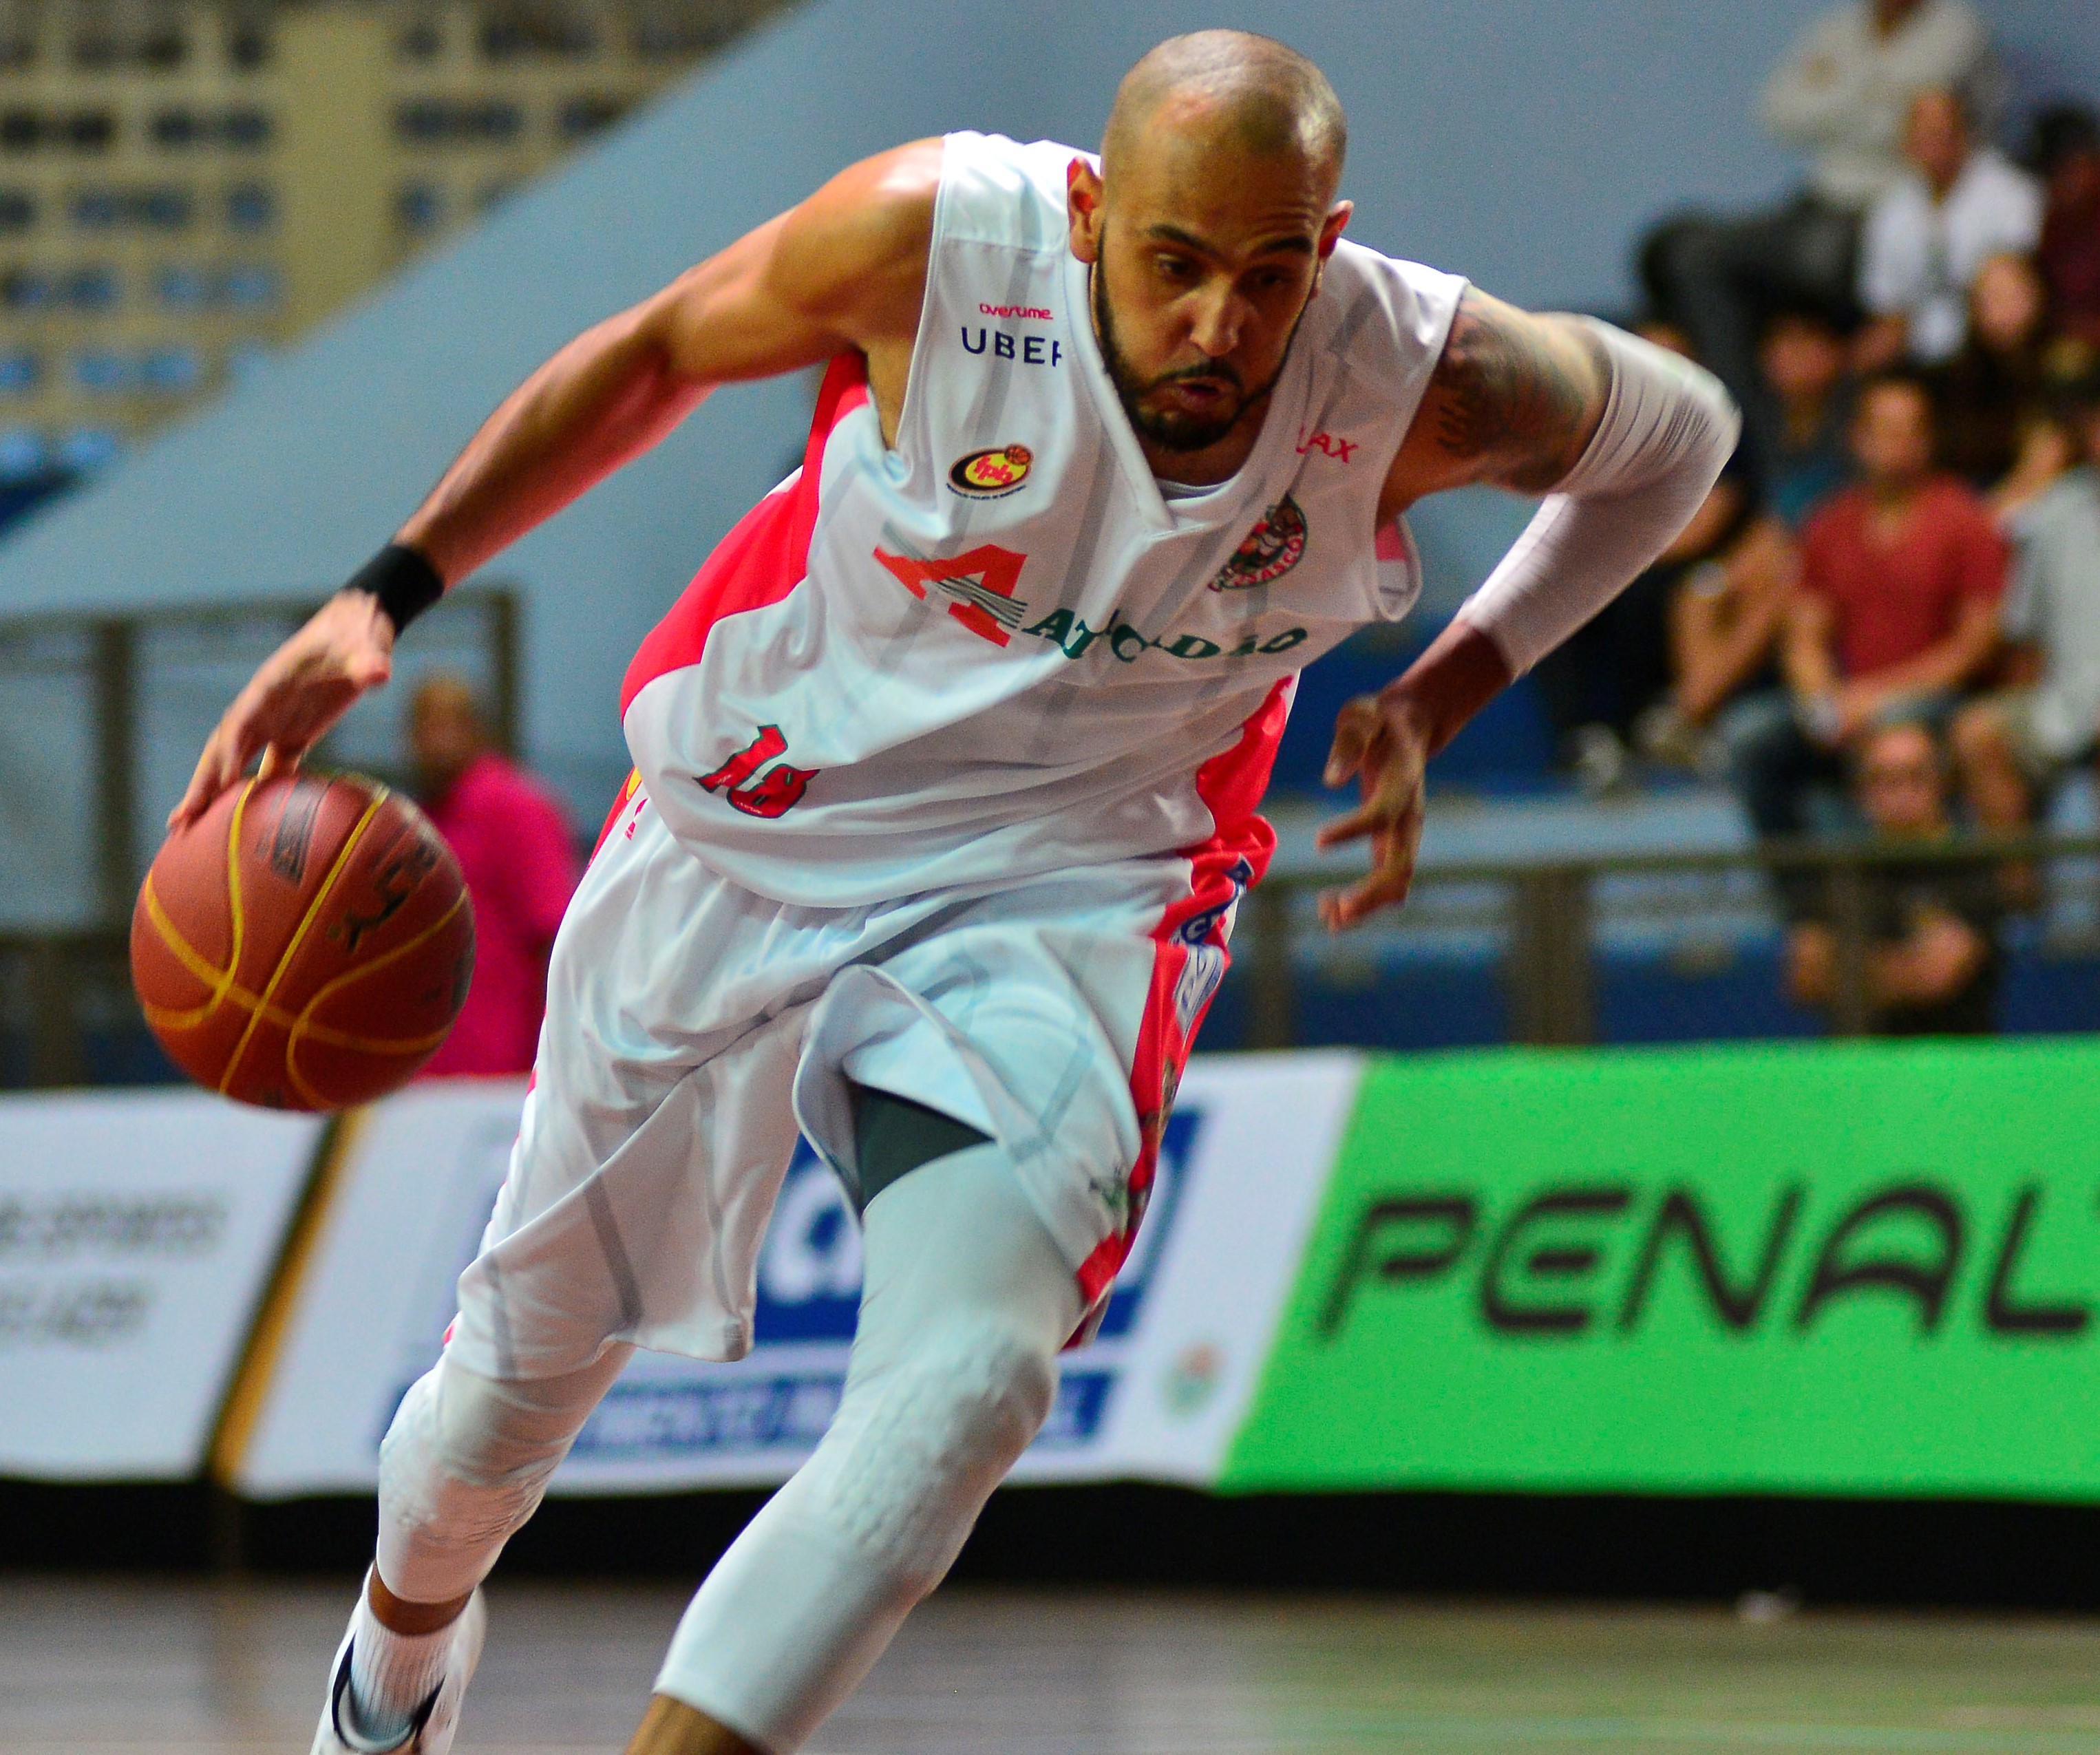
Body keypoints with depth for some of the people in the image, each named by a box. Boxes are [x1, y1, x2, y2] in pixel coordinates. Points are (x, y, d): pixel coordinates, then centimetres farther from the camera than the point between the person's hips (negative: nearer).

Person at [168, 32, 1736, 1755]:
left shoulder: (1422, 381, -21)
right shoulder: (934, 238, -25)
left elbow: (1680, 429, 1)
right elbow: (659, 354, -5)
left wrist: (1440, 697, -7)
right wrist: (387, 593, -8)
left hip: (1064, 892, -1)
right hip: (753, 827, 1)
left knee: (968, 1391, -27)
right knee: (535, 1353, 17)